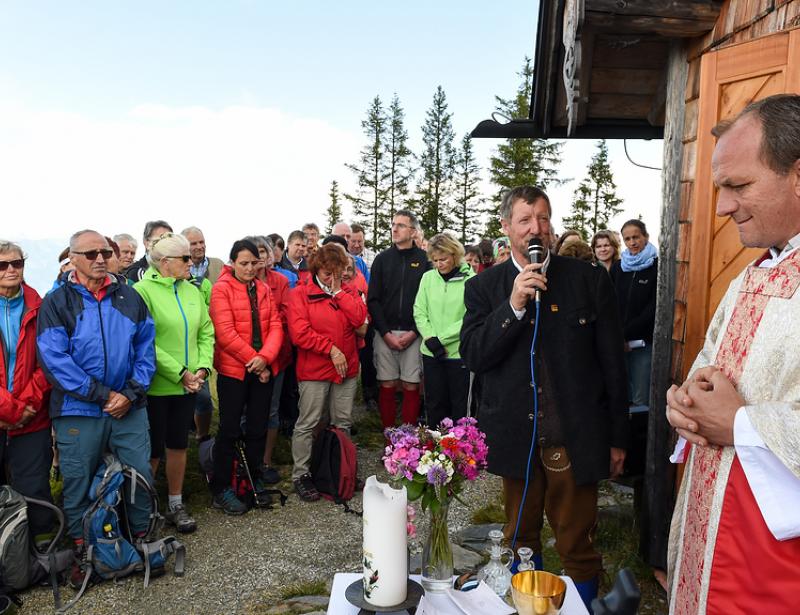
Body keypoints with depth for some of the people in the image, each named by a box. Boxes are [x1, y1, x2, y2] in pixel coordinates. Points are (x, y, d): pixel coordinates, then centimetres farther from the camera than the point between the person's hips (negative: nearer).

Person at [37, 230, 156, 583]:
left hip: (130, 408, 2)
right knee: (77, 483, 9)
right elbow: (54, 359, -11)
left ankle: (141, 540, 27)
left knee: (140, 475, 7)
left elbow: (146, 347, 4)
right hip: (78, 411, -2)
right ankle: (82, 553, 28)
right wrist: (102, 395, -15)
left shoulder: (129, 297, 6)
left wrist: (132, 392, -9)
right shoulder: (57, 303, -2)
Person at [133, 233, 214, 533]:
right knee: (153, 450, 5)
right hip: (156, 385, -6)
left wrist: (202, 367, -6)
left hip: (189, 384, 6)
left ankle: (175, 505, 29)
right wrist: (179, 372, -17)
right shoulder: (143, 290, -12)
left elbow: (206, 333, 9)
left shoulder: (192, 291, 8)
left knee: (179, 445, 15)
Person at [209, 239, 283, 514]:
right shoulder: (221, 289, -7)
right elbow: (226, 333, -15)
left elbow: (275, 326, 2)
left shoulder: (263, 289, 9)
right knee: (230, 430, 3)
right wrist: (253, 361, -14)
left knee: (258, 428, 13)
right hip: (232, 370, -5)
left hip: (262, 370, 5)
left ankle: (253, 480, 29)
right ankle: (221, 490, 15)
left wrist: (265, 357, -14)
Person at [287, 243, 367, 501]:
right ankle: (300, 474, 13)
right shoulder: (300, 294, -4)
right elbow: (299, 333, -14)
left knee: (343, 422, 14)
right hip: (314, 370, -4)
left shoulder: (348, 292, 10)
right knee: (307, 424, 1)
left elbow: (360, 319, -8)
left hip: (346, 368, 5)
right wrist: (331, 349, -15)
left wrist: (338, 292, -9)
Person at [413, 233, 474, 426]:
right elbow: (419, 312, 5)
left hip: (459, 352, -3)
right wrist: (430, 339, -9)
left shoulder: (470, 279, -9)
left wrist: (441, 338, -13)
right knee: (434, 404, 13)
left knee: (460, 406, 9)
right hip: (431, 352, 4)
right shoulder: (428, 277, 4)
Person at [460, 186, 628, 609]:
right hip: (517, 438, 2)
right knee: (519, 542, 18)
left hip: (575, 437, -1)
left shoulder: (589, 280, -2)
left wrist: (617, 438, 3)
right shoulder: (484, 287, 1)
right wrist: (513, 306, -19)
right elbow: (472, 357, -8)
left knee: (578, 549, 11)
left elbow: (613, 364, 0)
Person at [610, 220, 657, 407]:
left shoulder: (657, 267, -2)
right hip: (617, 342, 4)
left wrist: (626, 334, -10)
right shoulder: (617, 267, 11)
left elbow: (653, 308, -7)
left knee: (641, 400, -2)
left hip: (643, 343, -3)